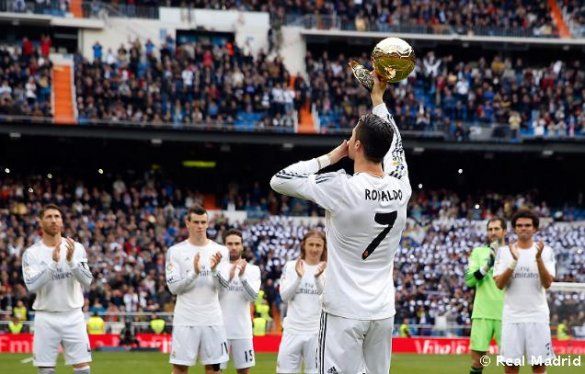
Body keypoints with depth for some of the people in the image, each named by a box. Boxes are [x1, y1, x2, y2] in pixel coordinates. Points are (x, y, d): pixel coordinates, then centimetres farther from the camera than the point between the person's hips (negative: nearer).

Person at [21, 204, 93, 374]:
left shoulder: (76, 248, 1)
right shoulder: (31, 253, -2)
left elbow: (87, 282, -8)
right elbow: (32, 285, -16)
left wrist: (71, 260, -23)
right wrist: (53, 262, -25)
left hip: (73, 316, 1)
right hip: (46, 318, -1)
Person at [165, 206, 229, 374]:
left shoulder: (220, 251, 5)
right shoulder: (176, 251, -1)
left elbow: (221, 286, -2)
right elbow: (174, 287, -7)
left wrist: (214, 269, -21)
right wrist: (194, 273, -21)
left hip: (212, 320, 2)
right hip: (185, 320, -2)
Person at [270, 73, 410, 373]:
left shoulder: (342, 188, -15)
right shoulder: (400, 189, 0)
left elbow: (279, 180, -4)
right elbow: (393, 146, 22)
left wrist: (329, 158, 4)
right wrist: (378, 97, 30)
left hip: (344, 312, -5)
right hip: (383, 312, 5)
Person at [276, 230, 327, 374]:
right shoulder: (291, 266, 5)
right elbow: (285, 296, -2)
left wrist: (318, 277, -23)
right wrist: (299, 277, -17)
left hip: (318, 331, -1)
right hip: (293, 329, 1)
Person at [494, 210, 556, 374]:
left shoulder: (546, 251, 3)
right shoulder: (504, 251, 4)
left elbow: (547, 283, -7)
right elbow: (499, 284, -5)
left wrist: (538, 259, -20)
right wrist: (513, 262, -18)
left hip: (538, 317, 0)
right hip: (512, 317, 0)